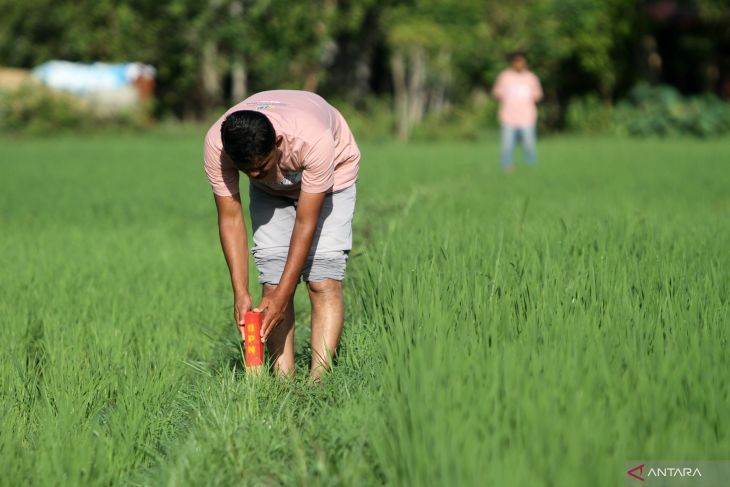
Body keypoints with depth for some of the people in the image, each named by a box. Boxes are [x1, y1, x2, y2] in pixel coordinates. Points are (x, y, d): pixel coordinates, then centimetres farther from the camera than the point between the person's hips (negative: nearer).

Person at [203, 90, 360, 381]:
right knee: (273, 280, -11)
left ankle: (318, 381, -19)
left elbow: (305, 223, -34)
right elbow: (230, 219, -24)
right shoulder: (216, 145, -34)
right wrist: (240, 293, -28)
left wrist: (282, 295, -33)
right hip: (270, 190, 3)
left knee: (323, 281, -16)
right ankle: (283, 380, -8)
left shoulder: (313, 139, -43)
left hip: (332, 174, -3)